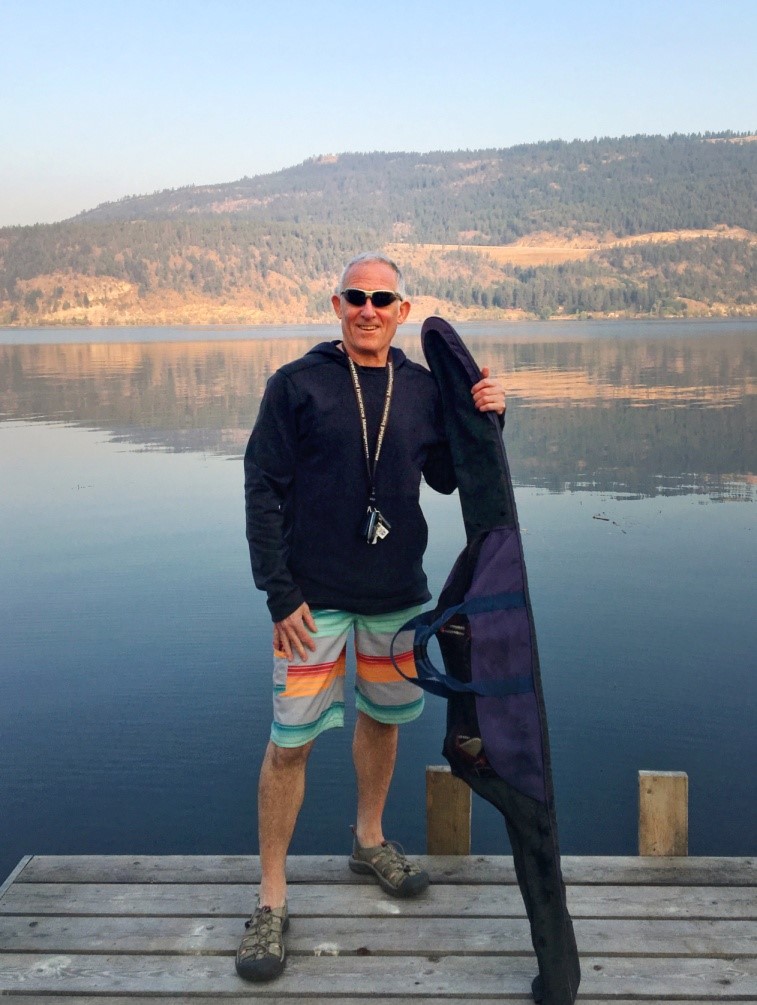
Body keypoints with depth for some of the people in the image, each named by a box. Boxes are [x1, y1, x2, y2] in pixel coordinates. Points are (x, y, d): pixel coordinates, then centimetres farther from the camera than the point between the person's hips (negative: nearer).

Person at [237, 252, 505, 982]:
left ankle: (369, 841, 43)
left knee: (383, 717, 18)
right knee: (290, 741, -1)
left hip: (397, 593, 4)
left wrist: (483, 421, -5)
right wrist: (279, 591, -13)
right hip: (314, 596, -4)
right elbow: (263, 490, -8)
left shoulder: (421, 388, 5)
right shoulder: (297, 384, -7)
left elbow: (444, 477, 13)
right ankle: (271, 899, 15)